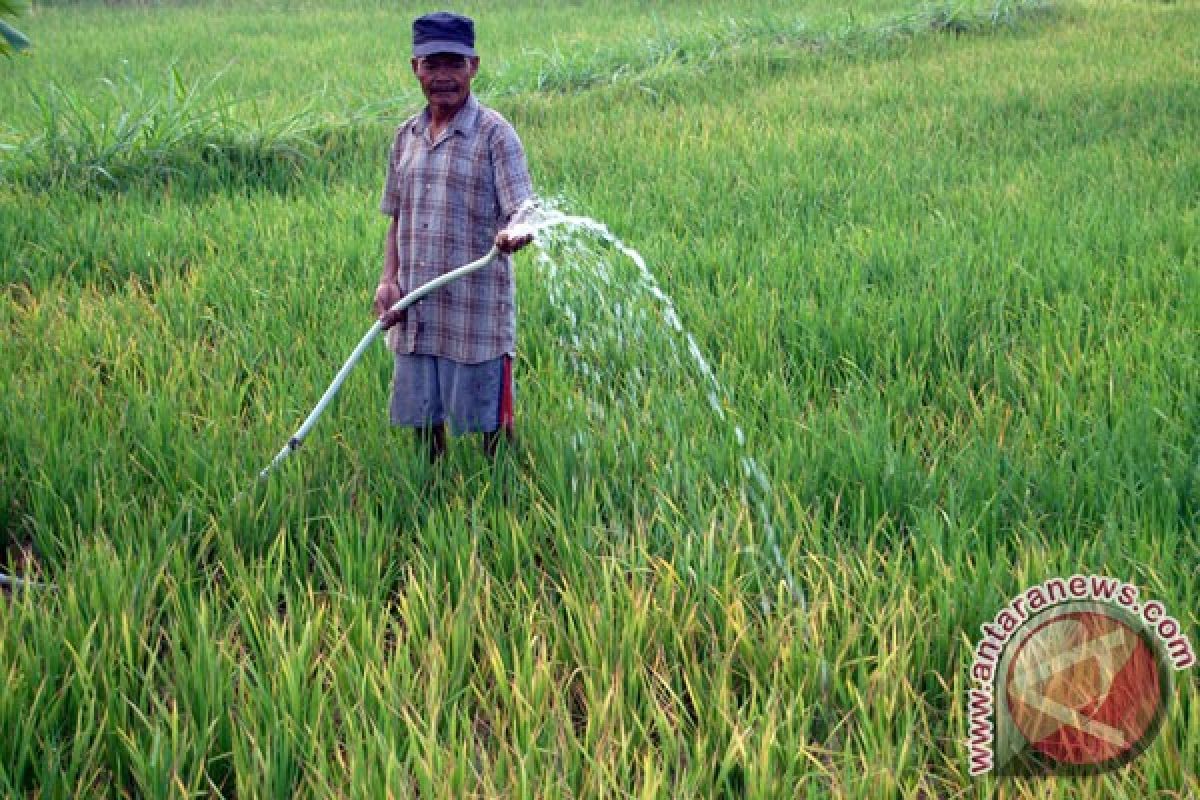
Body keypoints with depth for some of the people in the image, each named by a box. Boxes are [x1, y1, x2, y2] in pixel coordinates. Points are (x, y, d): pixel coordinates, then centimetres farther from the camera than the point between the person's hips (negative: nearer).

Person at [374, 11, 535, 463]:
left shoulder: (494, 134, -7)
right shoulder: (406, 136, 11)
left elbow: (521, 209, -15)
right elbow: (397, 217, 16)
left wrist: (514, 232, -39)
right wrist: (388, 280, 1)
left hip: (477, 309, -5)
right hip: (415, 310, 6)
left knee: (490, 420, 3)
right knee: (422, 416, 14)